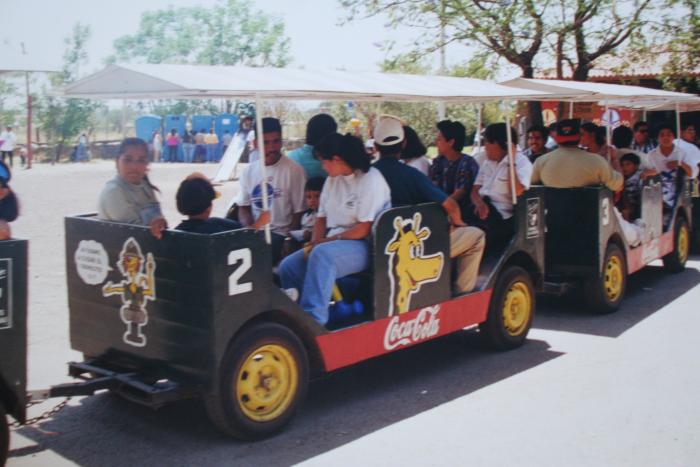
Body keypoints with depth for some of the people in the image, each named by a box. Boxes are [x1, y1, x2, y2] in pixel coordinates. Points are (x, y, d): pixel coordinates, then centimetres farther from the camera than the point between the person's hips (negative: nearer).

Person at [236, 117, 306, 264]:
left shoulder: (293, 170, -5)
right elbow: (243, 207, 15)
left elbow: (299, 212, -3)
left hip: (280, 234, -5)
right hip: (254, 232, 5)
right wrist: (249, 229, -4)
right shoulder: (249, 171, 10)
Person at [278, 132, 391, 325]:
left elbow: (364, 229, -19)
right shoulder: (332, 179, 11)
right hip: (332, 244, 9)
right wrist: (314, 243, -4)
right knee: (288, 266, -6)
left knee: (322, 255, -35)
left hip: (364, 246, -8)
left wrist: (331, 239, -12)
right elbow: (321, 218, 14)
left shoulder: (370, 179, -14)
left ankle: (312, 319, -32)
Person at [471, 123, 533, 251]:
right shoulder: (487, 161, 20)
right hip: (483, 211, 6)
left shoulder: (521, 162, -2)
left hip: (502, 218, -6)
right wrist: (479, 203, -10)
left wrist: (511, 163, -16)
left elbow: (516, 193, -17)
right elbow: (475, 190, 13)